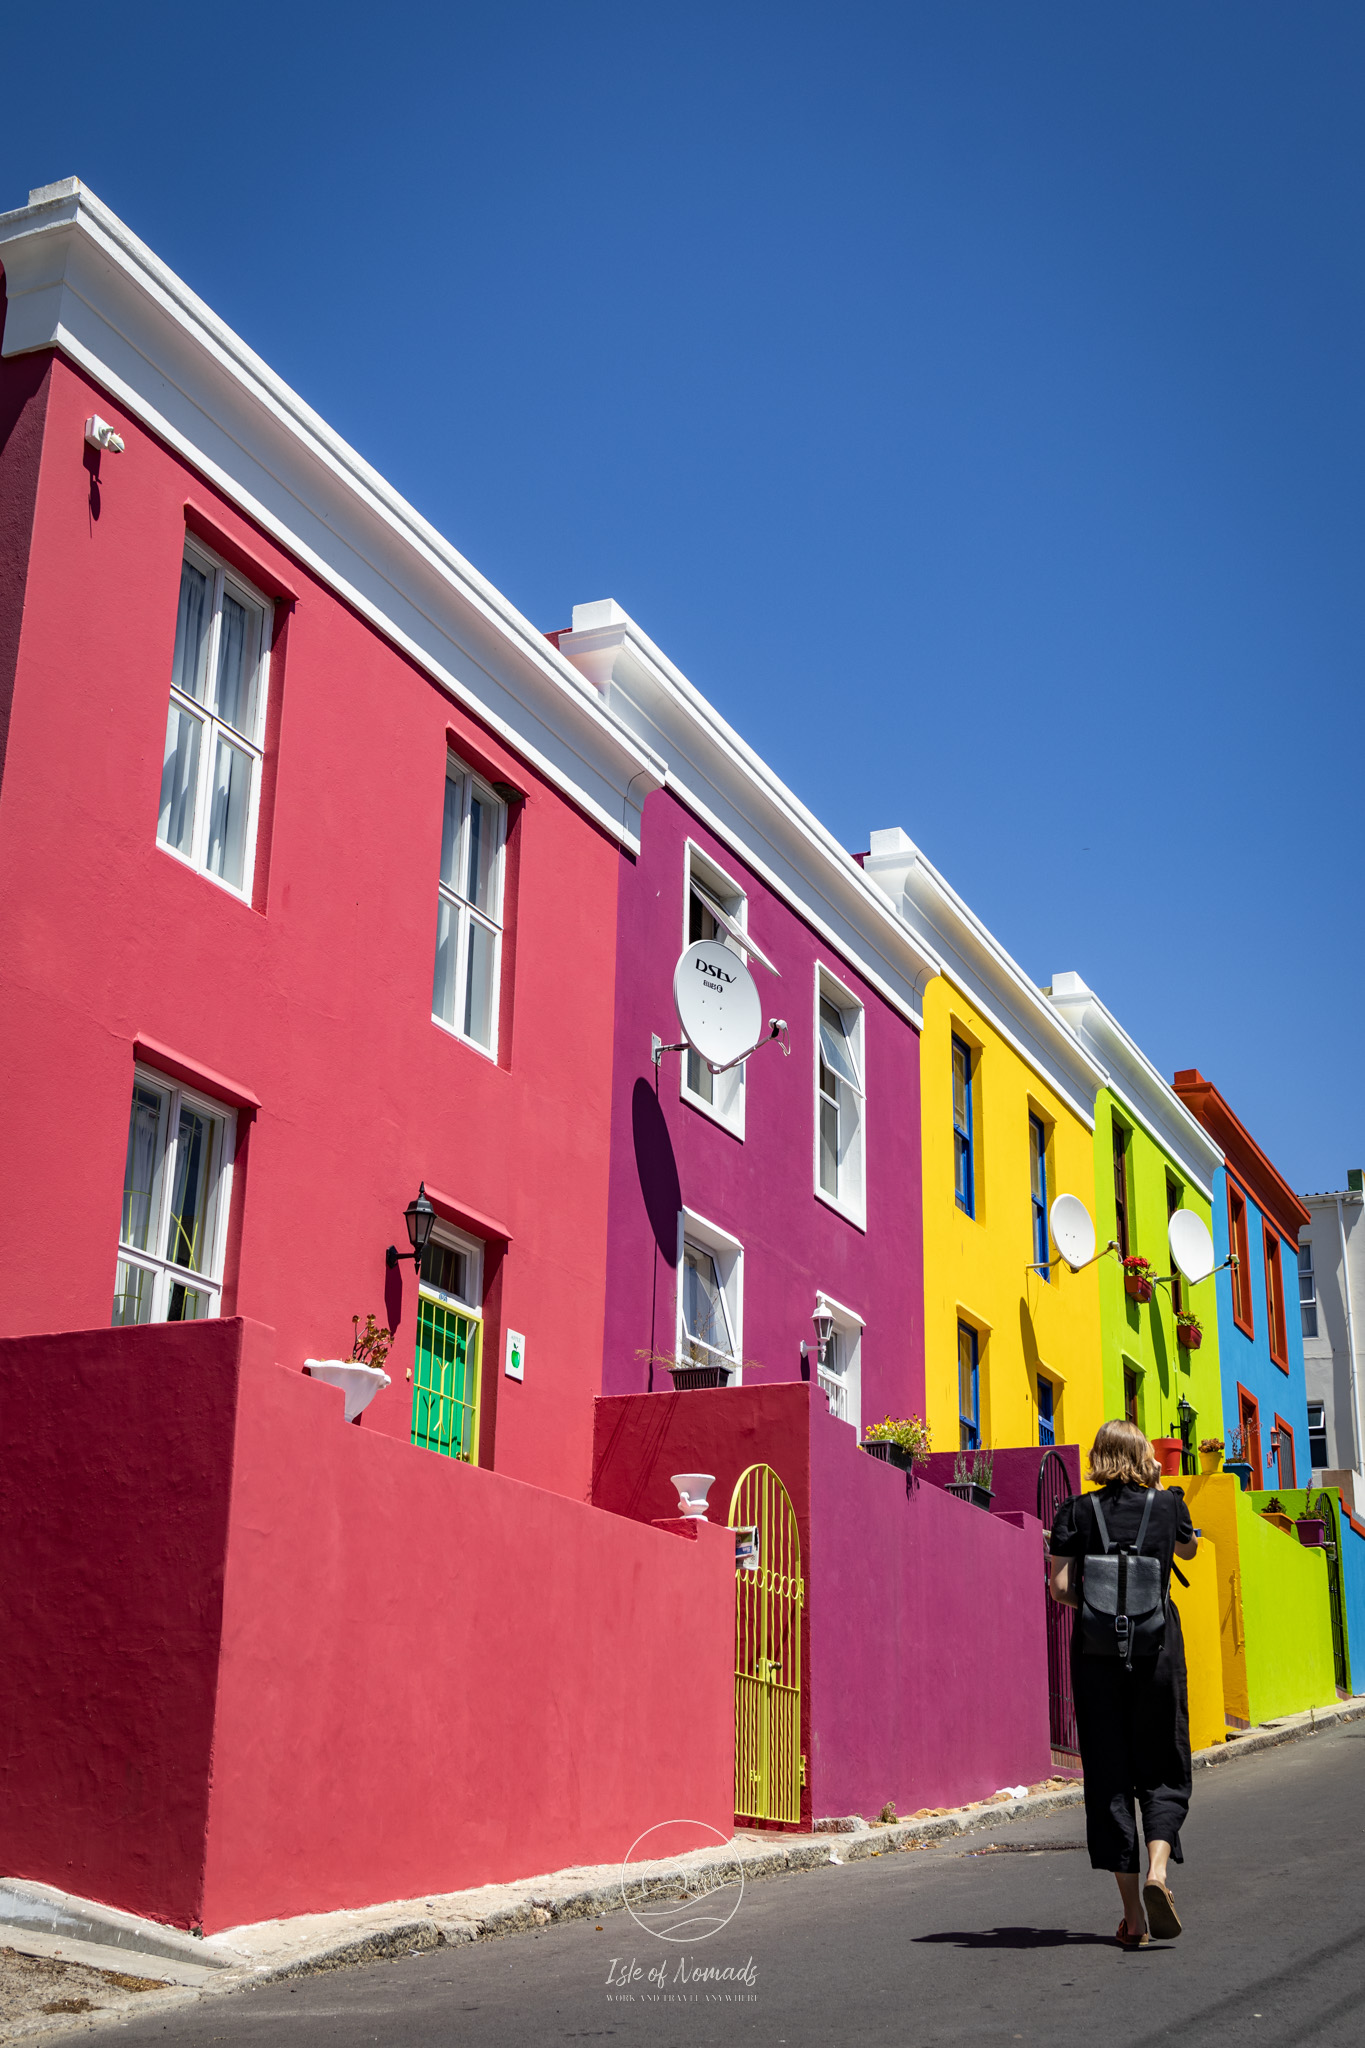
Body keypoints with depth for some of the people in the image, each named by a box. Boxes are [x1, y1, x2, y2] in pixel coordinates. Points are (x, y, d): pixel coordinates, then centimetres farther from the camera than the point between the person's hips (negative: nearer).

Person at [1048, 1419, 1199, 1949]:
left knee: (1109, 1777, 6)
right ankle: (1157, 1870, -15)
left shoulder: (1077, 1512, -1)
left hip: (1096, 1652, 0)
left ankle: (1132, 1915, 7)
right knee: (1162, 1772, 11)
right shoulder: (1167, 1505, 3)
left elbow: (1060, 1588, -6)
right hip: (1158, 1651, 0)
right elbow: (1188, 1548, 25)